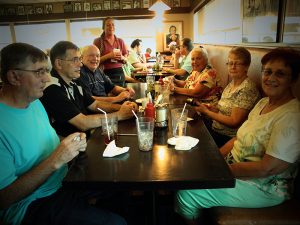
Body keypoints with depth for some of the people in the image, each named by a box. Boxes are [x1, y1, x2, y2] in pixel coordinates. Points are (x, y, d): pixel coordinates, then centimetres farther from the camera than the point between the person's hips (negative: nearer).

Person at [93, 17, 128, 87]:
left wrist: (122, 58, -6)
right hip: (105, 73, -3)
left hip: (119, 73, 3)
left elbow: (126, 60, 16)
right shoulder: (98, 41, 2)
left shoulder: (120, 41, 12)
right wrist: (108, 56, -15)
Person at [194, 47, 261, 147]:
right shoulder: (232, 83, 7)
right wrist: (211, 108, -2)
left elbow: (234, 122, -22)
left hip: (227, 138, -8)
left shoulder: (247, 89, -20)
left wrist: (206, 111, -16)